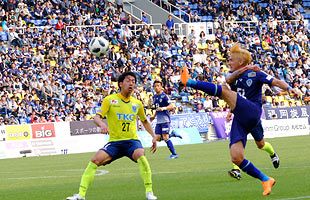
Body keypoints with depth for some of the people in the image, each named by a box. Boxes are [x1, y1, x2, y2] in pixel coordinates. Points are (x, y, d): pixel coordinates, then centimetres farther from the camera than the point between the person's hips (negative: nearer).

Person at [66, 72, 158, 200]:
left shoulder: (137, 103, 7)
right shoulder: (110, 100, -2)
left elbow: (145, 121, 24)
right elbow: (97, 117, -12)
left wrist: (153, 136, 14)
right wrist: (102, 124, -35)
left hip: (132, 141, 0)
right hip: (114, 141, 0)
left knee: (141, 156, -32)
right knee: (95, 160, -20)